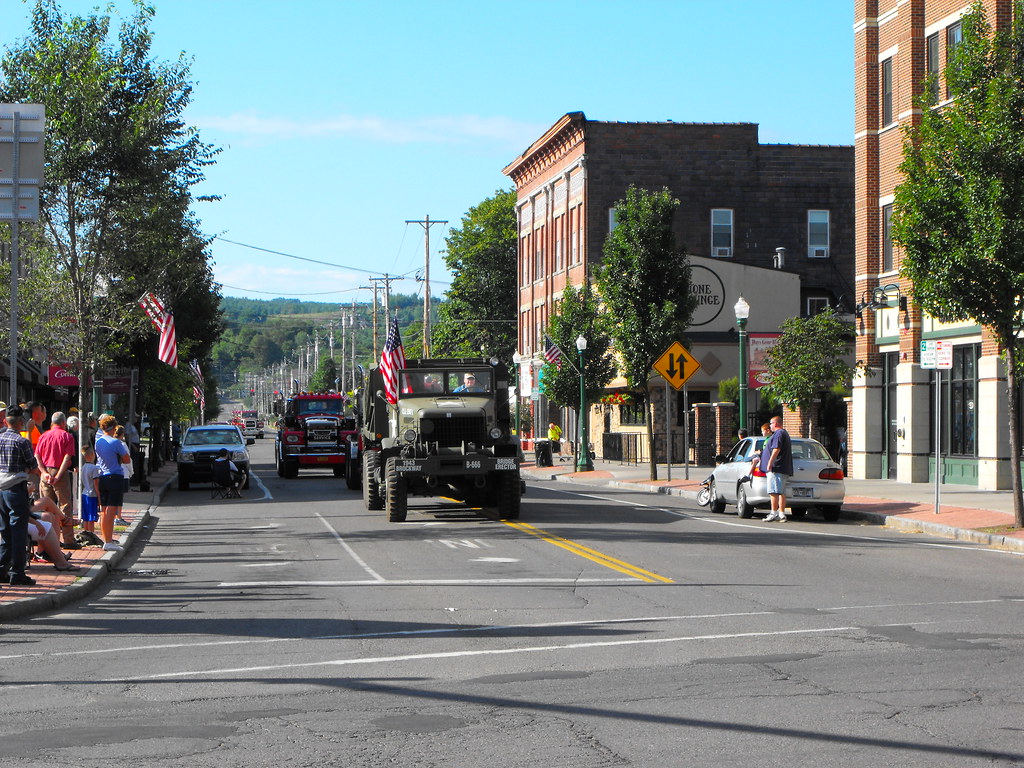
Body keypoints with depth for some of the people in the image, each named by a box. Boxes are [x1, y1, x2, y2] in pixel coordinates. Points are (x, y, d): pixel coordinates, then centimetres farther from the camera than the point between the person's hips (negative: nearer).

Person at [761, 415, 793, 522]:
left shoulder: (778, 434, -10)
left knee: (774, 492, -12)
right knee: (781, 492, 9)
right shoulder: (784, 433, 24)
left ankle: (774, 513, -16)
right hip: (784, 469, 11)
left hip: (776, 468, -11)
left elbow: (776, 449, -20)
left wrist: (770, 463, -22)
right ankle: (782, 514, 9)